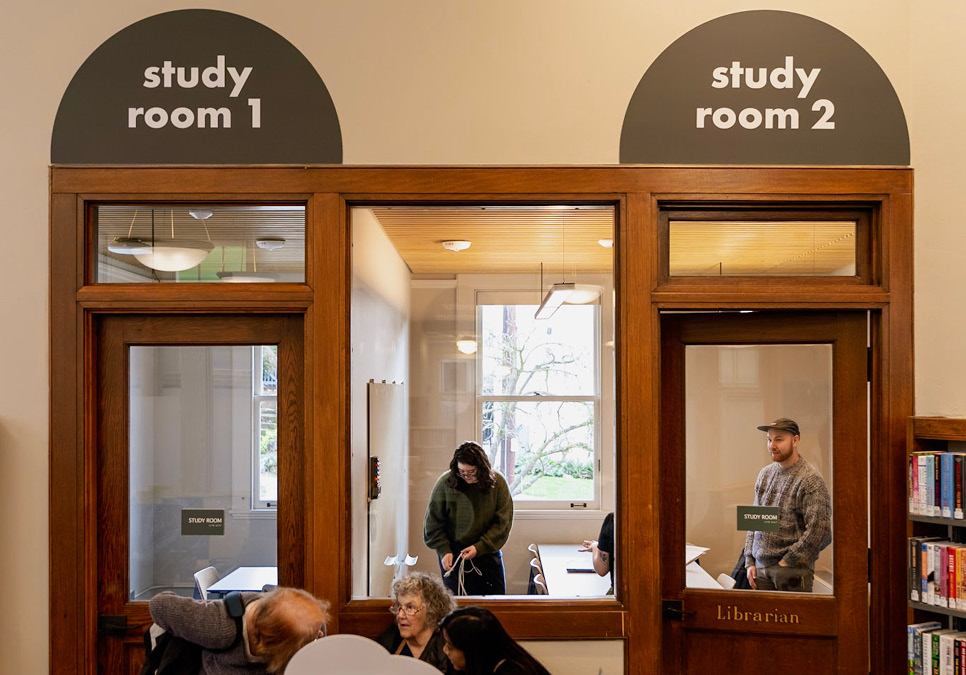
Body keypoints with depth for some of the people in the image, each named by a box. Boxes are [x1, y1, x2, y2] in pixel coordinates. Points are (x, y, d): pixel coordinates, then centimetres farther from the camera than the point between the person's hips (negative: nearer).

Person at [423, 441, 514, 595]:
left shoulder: (497, 483, -9)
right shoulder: (445, 483, -11)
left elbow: (503, 523, -7)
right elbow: (433, 523, -2)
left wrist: (480, 547, -16)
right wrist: (444, 551, -11)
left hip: (488, 551, 1)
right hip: (454, 553, -1)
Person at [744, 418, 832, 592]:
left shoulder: (810, 481, -11)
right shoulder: (765, 474, 9)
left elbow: (818, 532, -16)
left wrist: (787, 561, -13)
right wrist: (750, 561, 8)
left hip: (793, 572, -6)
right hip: (761, 569, 6)